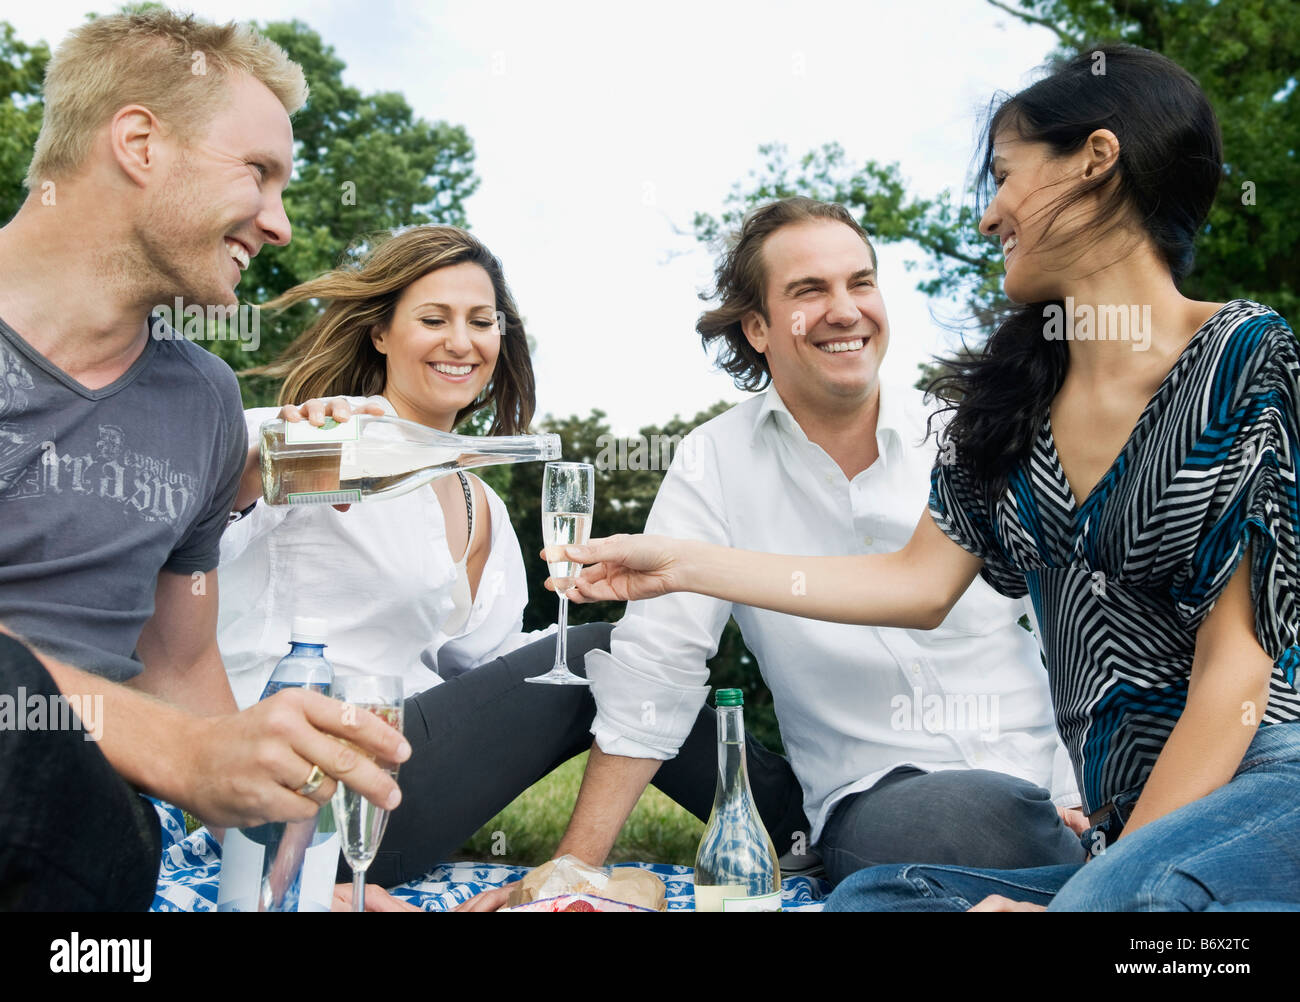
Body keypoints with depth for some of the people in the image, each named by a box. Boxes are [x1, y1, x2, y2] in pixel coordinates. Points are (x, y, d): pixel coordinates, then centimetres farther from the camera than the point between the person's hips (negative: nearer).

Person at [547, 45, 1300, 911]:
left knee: (1115, 896, -36)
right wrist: (682, 566, 6)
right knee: (867, 893, -14)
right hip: (1125, 819, 6)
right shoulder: (1012, 394, 10)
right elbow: (922, 584, 8)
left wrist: (1115, 873, -16)